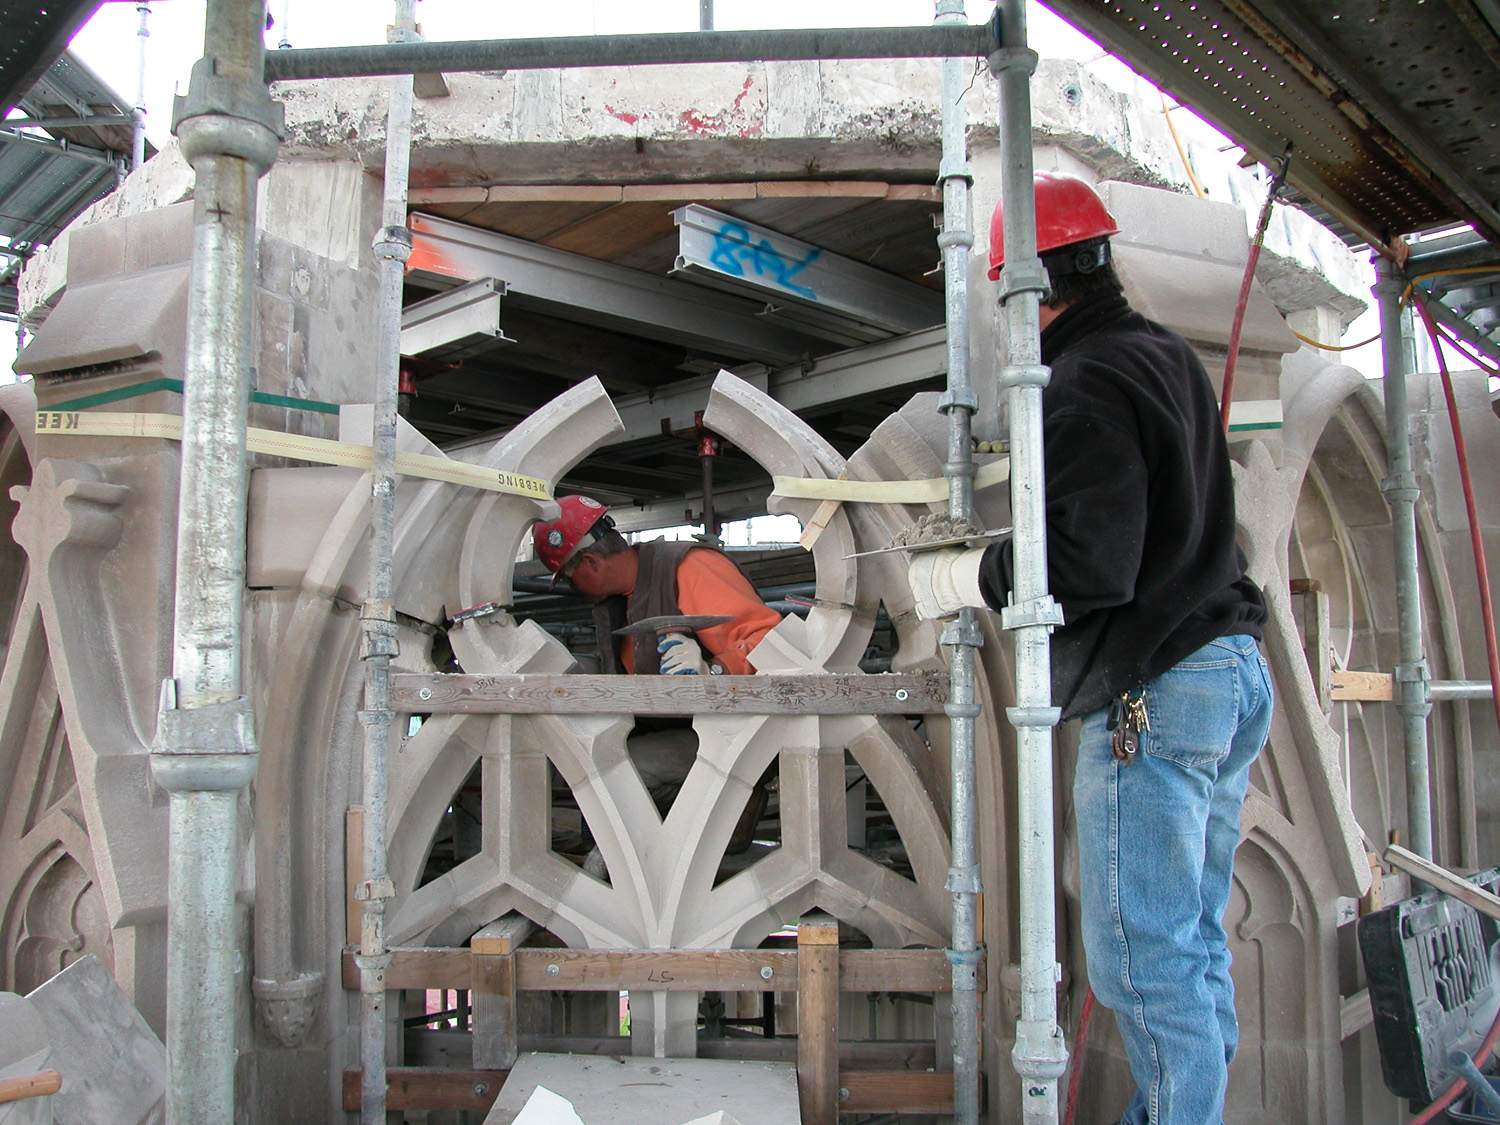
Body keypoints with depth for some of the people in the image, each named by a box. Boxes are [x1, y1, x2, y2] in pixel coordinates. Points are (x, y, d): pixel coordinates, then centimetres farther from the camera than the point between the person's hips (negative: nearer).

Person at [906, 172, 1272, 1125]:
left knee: (1142, 958, -2)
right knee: (1194, 945, 17)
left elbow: (1091, 565, -21)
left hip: (1154, 693, -10)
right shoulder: (1172, 357, 15)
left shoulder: (1086, 384, -14)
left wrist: (958, 578, -8)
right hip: (1234, 671, 10)